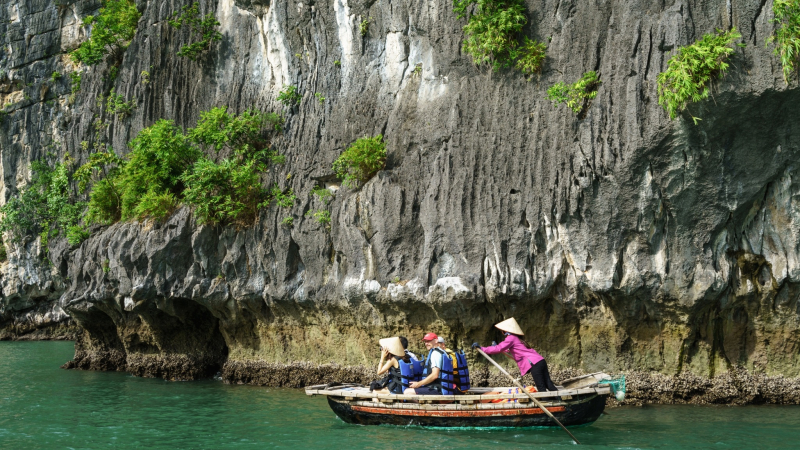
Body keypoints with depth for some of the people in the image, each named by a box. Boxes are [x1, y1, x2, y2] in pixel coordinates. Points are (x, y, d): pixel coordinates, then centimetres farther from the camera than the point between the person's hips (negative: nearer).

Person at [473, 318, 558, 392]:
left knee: (541, 388, -7)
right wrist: (496, 346, 43)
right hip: (541, 361, 9)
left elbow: (498, 349, -13)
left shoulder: (511, 338, -3)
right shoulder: (517, 339, 26)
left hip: (534, 364, -9)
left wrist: (482, 348, -7)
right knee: (549, 385, 7)